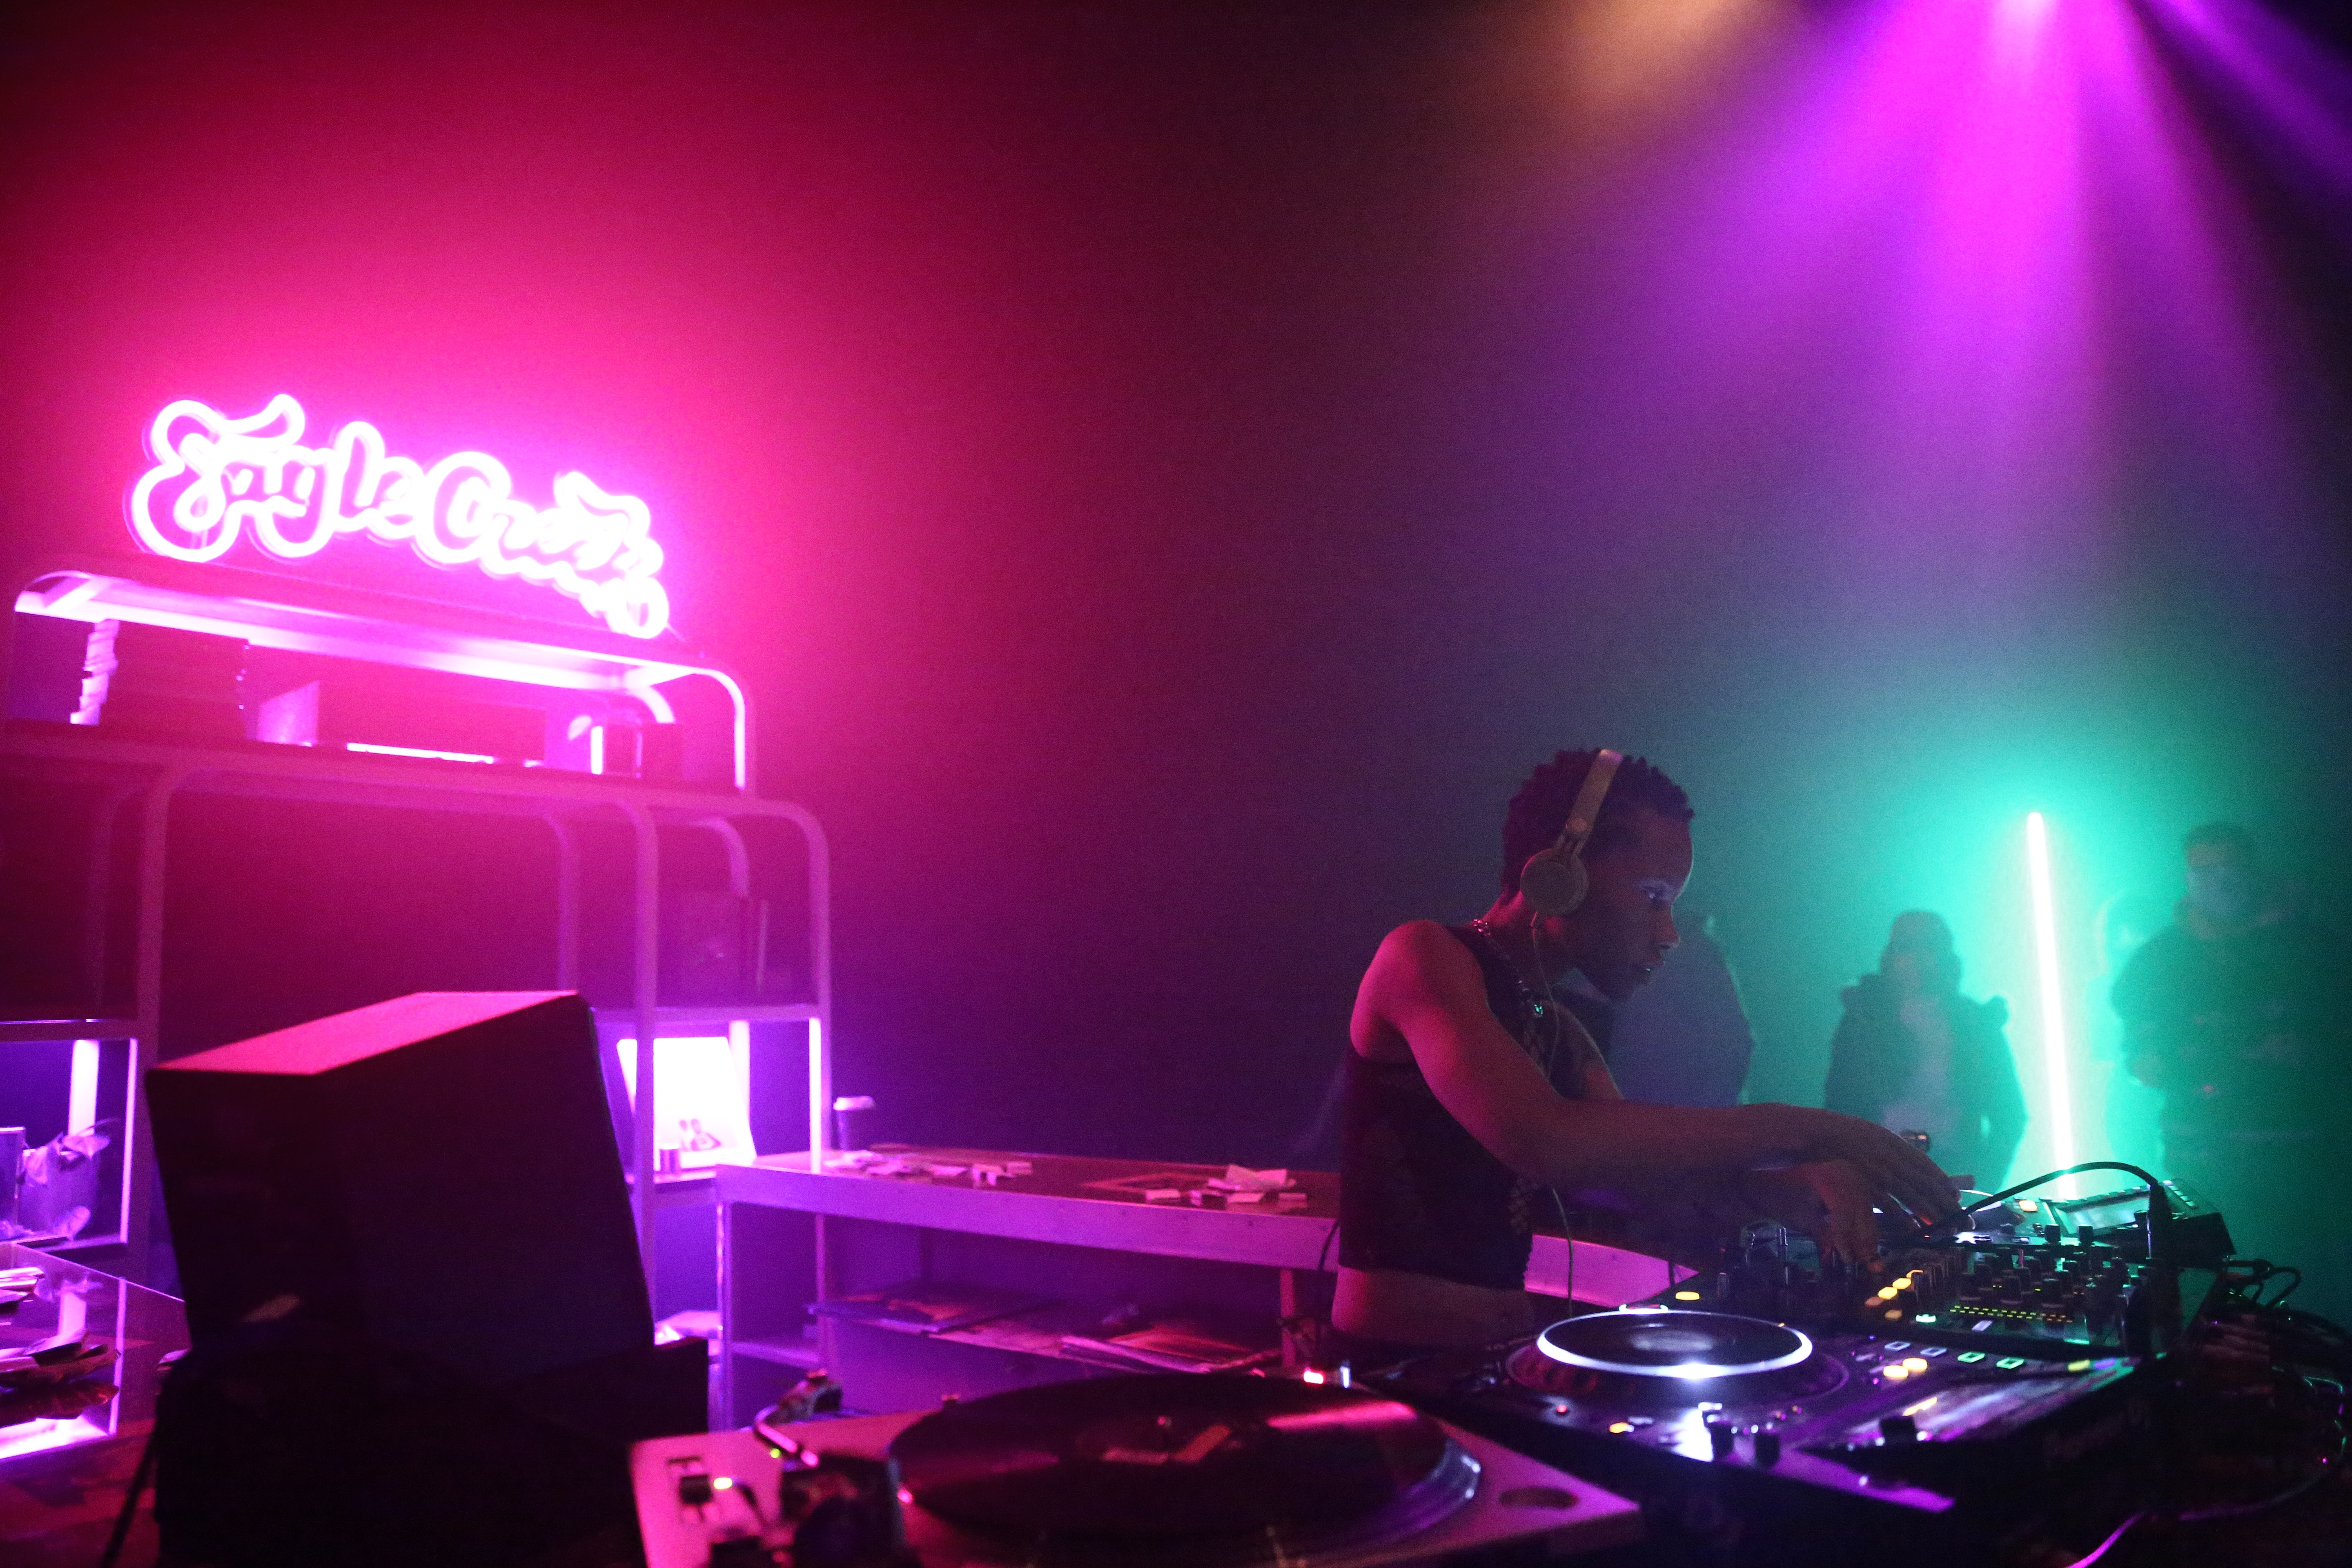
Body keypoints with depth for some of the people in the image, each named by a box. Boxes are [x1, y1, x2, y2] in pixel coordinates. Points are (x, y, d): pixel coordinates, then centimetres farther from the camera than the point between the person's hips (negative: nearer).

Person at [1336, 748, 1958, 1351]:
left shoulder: (1561, 1034, 17)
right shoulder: (1424, 958, -10)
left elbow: (1662, 1204, 11)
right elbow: (1544, 1142, -26)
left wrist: (1777, 1190, -11)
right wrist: (1796, 1131, -21)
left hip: (1502, 1364, 8)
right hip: (1391, 1371, -8)